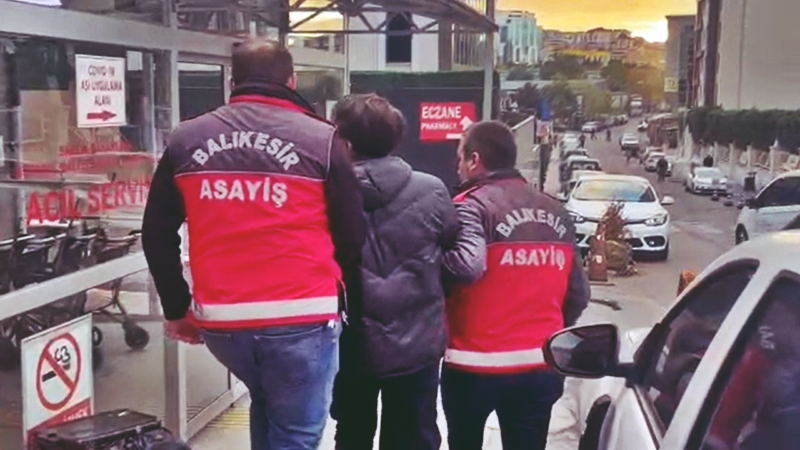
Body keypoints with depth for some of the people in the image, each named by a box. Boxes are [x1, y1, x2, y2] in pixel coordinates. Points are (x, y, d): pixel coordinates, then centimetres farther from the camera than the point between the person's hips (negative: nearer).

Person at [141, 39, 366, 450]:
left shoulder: (186, 140, 8)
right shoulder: (320, 140, -2)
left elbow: (157, 236, 12)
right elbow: (352, 238, 1)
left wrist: (177, 309, 21)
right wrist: (335, 301, 17)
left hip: (219, 321, 4)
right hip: (300, 320, -4)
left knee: (266, 404, 30)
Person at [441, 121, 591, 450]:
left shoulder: (473, 205, -9)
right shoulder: (555, 212, 10)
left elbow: (466, 266, -27)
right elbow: (578, 293, 11)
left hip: (477, 363, -5)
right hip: (541, 365, 5)